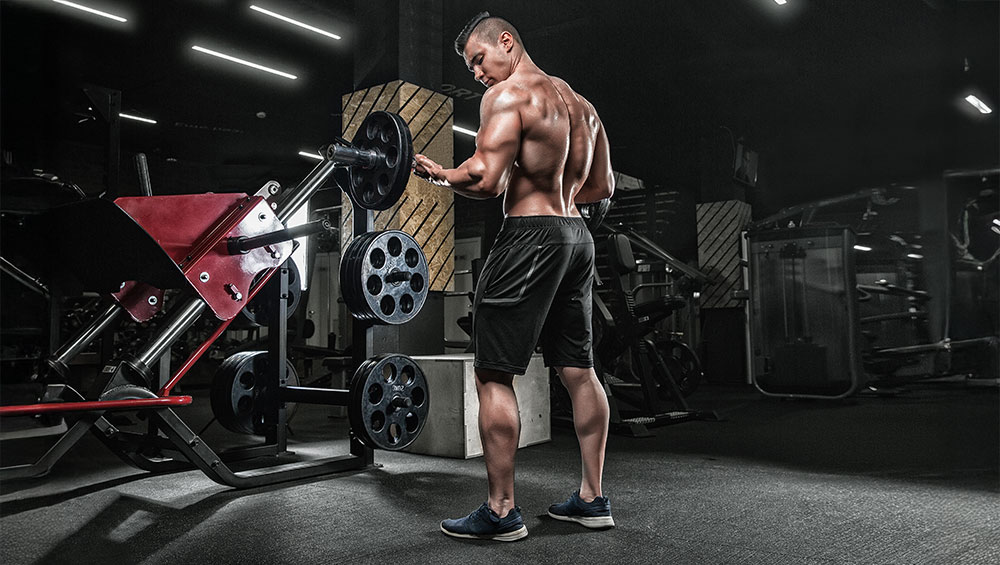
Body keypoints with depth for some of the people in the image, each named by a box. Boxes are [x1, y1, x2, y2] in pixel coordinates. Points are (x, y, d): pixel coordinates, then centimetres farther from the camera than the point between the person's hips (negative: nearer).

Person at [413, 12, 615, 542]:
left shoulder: (506, 94, -6)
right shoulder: (581, 104, 19)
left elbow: (484, 179, -19)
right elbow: (603, 186, 21)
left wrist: (437, 172, -2)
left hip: (530, 238, -9)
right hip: (577, 235, 9)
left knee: (492, 374, -2)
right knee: (579, 370, 11)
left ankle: (501, 512, 1)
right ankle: (592, 498, 19)